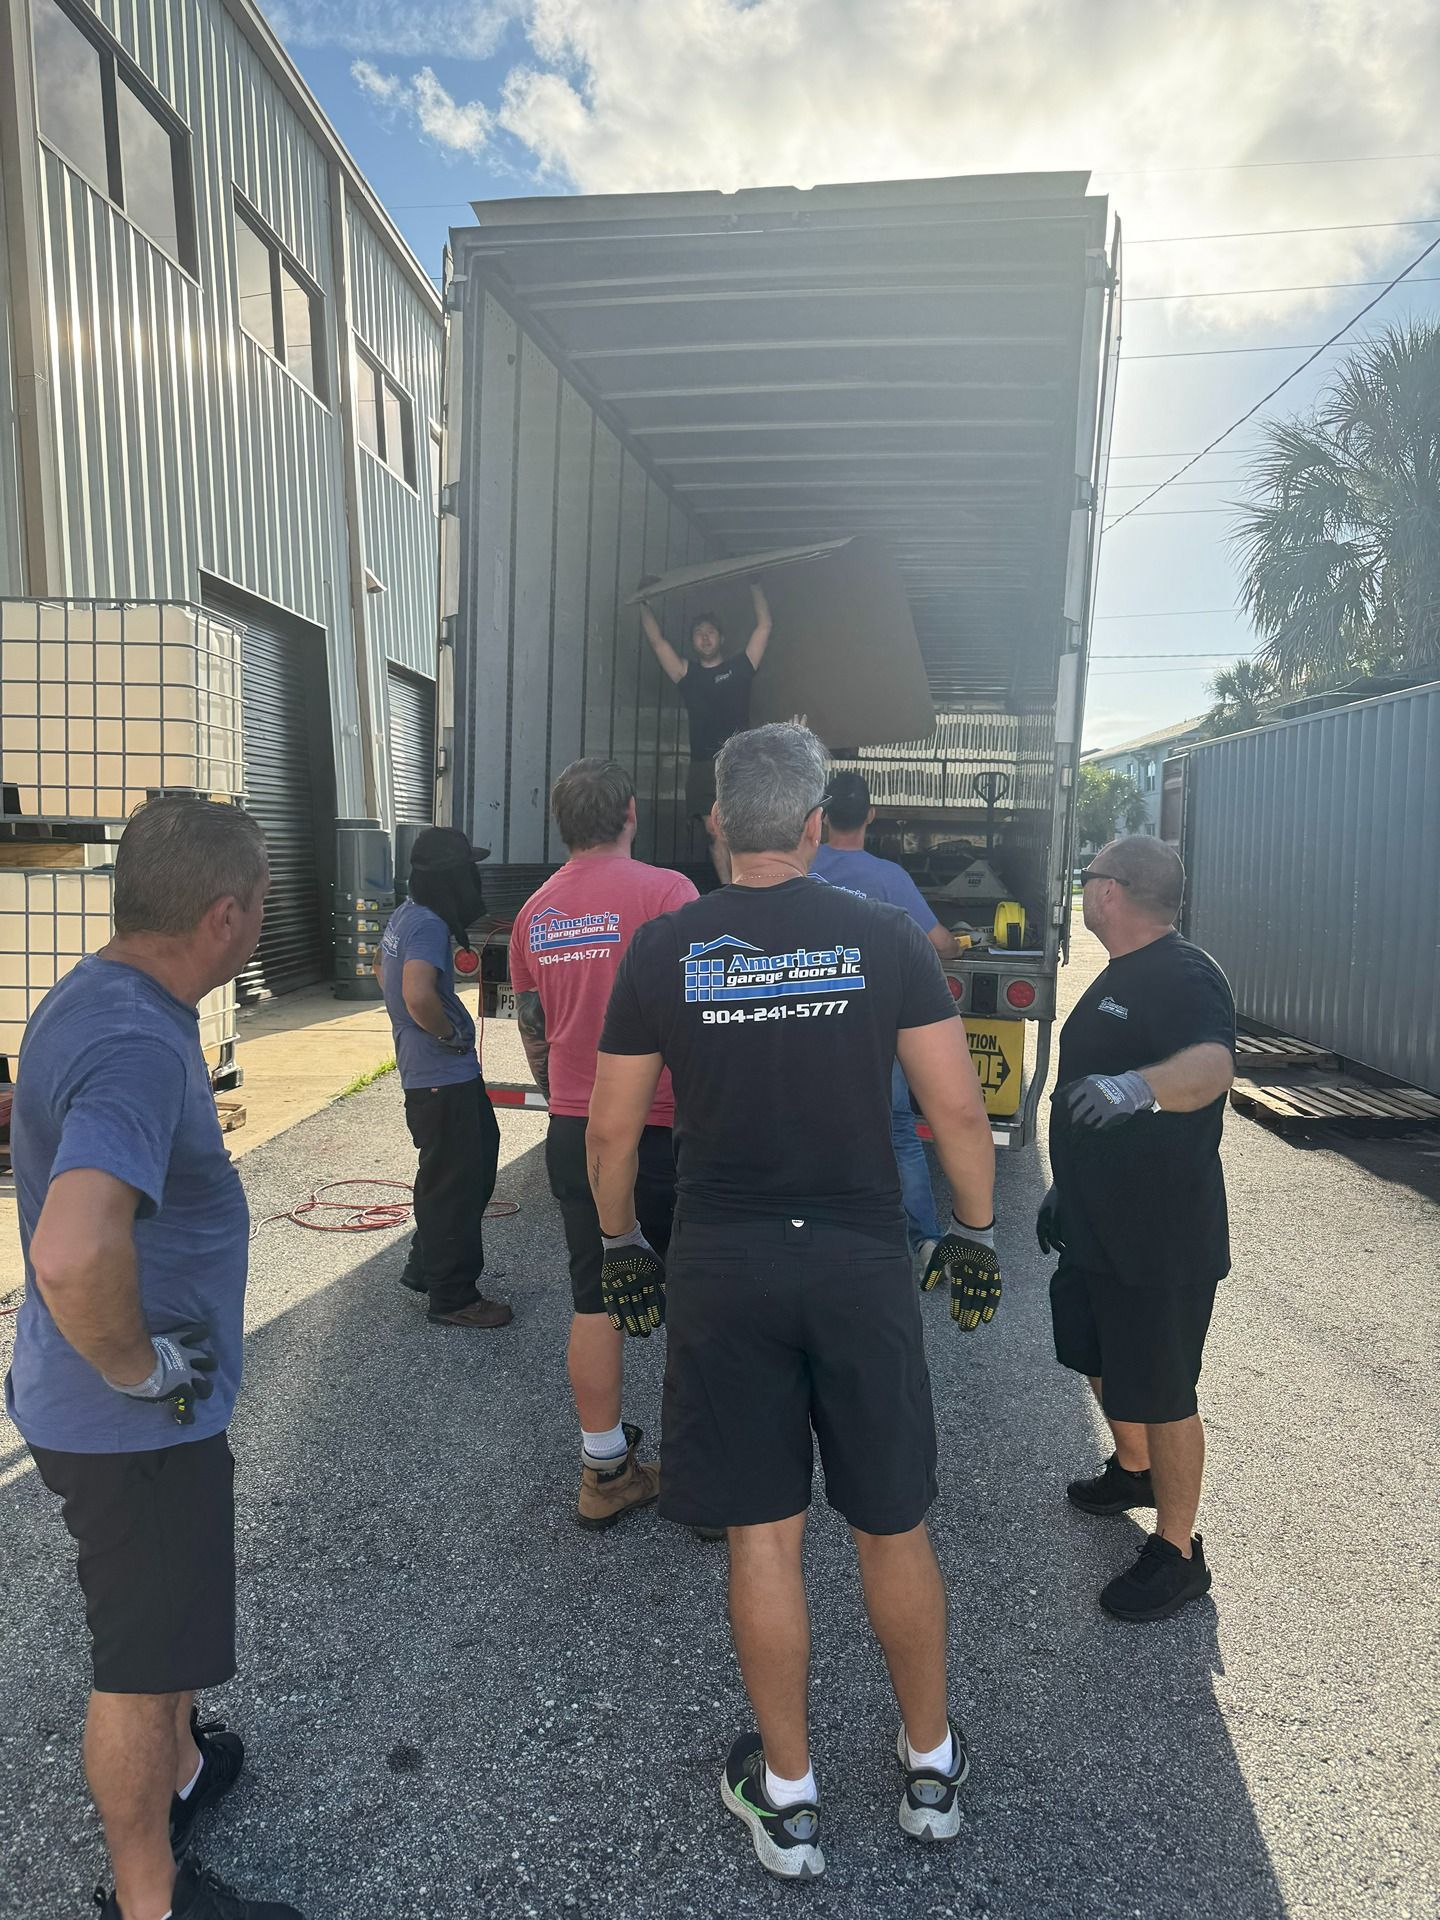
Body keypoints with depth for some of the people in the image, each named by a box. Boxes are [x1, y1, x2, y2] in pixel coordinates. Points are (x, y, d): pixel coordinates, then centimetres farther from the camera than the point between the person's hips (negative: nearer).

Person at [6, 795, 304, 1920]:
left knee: (163, 1617, 30)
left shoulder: (96, 994, 0)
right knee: (142, 1657, 13)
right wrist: (140, 1369, -28)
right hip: (136, 1425, -9)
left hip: (156, 1406, 9)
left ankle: (179, 1768, 54)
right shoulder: (137, 1044, -33)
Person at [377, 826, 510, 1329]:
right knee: (455, 1184, -1)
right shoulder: (429, 924, -21)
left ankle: (426, 1265, 33)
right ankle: (452, 1297, 10)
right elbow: (419, 995, -35)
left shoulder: (403, 915, 11)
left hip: (424, 1072, 10)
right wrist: (451, 1033, -18)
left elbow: (382, 970, 28)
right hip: (445, 1077, -10)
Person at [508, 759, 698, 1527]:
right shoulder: (665, 890, -11)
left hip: (573, 1130, 5)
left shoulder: (535, 911, 7)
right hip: (660, 1128, -5)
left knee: (594, 1300, 13)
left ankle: (605, 1472, 22)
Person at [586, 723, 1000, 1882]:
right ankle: (931, 1770, 38)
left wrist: (622, 1245, 15)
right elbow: (959, 1108, -5)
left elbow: (612, 1129, 1)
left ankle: (788, 1799, 32)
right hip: (863, 1265, 0)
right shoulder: (886, 938, -5)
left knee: (762, 1538, 13)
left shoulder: (664, 949, -3)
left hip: (721, 1272, 0)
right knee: (893, 1526, 18)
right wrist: (975, 1234, 9)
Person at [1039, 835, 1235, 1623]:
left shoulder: (1183, 976, -21)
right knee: (1099, 1357, 23)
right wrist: (1065, 1188, 23)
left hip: (1161, 1234, -10)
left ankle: (1177, 1552, 20)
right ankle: (1133, 1470, 47)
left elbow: (1211, 1064, -42)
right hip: (1099, 1222, 10)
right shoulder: (1120, 976, 12)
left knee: (1160, 1390, 3)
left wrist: (1138, 1085, -60)